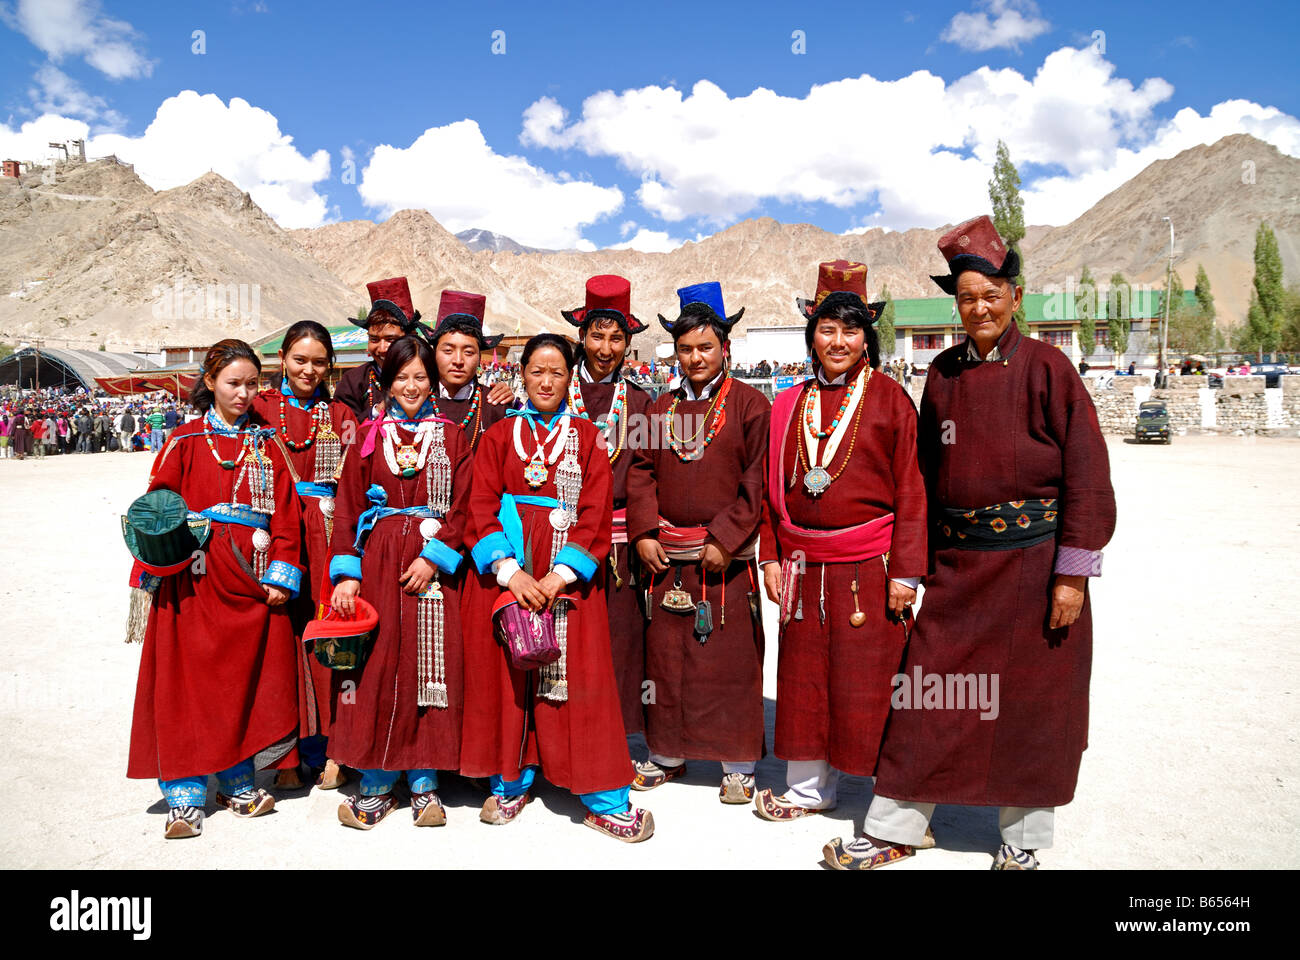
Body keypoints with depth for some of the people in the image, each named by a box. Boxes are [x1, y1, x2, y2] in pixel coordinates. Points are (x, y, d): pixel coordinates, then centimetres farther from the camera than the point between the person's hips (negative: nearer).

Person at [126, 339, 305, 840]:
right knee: (188, 681, -2)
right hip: (195, 577, -2)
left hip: (253, 578, 2)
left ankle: (236, 782, 20)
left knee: (250, 680, 6)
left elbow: (284, 513, 6)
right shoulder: (185, 442, 5)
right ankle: (184, 796, 7)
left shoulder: (267, 446, 11)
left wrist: (282, 572, -4)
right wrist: (155, 570, -7)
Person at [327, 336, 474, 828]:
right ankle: (377, 784, 11)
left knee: (428, 665, -2)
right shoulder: (369, 436, 11)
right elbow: (348, 506, 5)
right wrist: (346, 572, -5)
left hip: (433, 561, -1)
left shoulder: (450, 436, 9)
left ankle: (424, 781, 9)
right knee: (378, 664, -1)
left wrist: (435, 556, -12)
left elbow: (462, 506, 1)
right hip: (378, 560, 1)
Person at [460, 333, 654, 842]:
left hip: (570, 569, -1)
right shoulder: (500, 434, 9)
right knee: (505, 672, 5)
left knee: (578, 678, -1)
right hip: (506, 568, 1)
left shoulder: (586, 436, 8)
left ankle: (604, 800, 7)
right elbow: (482, 507, 0)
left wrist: (560, 574, -14)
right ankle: (510, 782, 22)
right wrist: (510, 571, -14)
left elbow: (595, 513, -1)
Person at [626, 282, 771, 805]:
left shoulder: (749, 404, -1)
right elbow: (641, 470, 11)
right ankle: (667, 753, 26)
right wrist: (644, 531, -2)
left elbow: (757, 479, -7)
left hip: (726, 555, -4)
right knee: (665, 653, 10)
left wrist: (726, 538, -13)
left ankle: (738, 764, 16)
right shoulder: (662, 407, 12)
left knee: (731, 658, 2)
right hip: (667, 552, 4)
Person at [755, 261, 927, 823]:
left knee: (867, 681, 1)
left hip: (870, 566, -4)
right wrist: (771, 556, 6)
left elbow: (911, 489, -4)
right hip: (804, 568, 4)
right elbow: (774, 487, 13)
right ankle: (809, 789, 27)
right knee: (804, 677, 10)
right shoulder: (790, 405, 9)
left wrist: (906, 570, -9)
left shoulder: (889, 397, -1)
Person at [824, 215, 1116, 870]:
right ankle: (893, 829, 19)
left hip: (1034, 564, -3)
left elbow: (1086, 474, -7)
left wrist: (1072, 574, -11)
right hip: (958, 565, 3)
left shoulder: (1046, 367, -6)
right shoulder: (943, 373, 7)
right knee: (930, 695, 6)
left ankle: (1022, 839, 28)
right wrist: (926, 561, 10)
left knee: (1029, 704, 8)